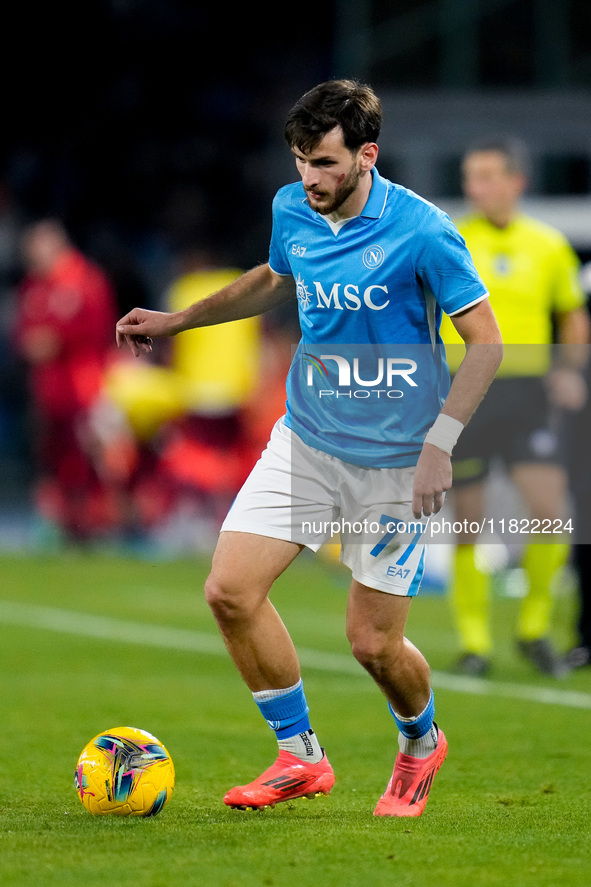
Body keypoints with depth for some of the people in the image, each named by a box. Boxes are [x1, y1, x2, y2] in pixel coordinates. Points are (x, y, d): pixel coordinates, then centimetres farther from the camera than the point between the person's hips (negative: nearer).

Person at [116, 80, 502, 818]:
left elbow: (485, 342, -13)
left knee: (372, 642, -2)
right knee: (230, 591, -8)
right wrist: (175, 321, 23)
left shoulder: (421, 231, -18)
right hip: (305, 439, 5)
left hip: (393, 461, -5)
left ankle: (421, 743, 33)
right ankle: (299, 757, 10)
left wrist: (439, 444, -21)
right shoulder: (291, 211, -1)